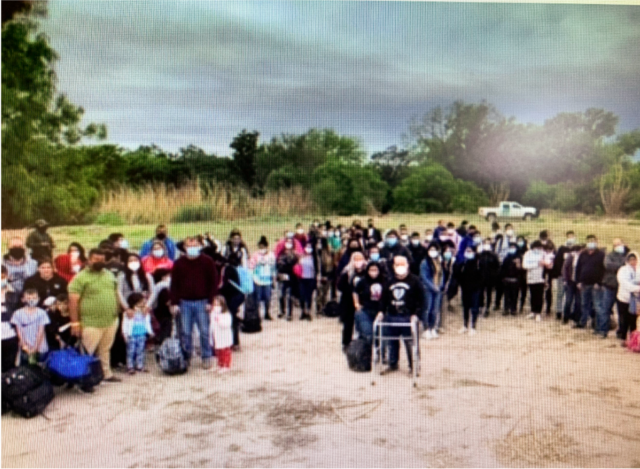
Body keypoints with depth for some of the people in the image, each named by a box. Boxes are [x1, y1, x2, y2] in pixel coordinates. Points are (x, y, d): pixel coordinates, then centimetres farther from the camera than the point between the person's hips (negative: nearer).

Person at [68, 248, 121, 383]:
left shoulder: (109, 275, 12)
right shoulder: (80, 277, -9)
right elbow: (73, 300, -13)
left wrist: (117, 312, 16)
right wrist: (75, 322, -16)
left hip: (111, 321, 6)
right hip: (91, 323, -6)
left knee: (105, 350, 17)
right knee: (87, 352, 0)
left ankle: (107, 374, 29)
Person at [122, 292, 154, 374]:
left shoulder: (145, 313, 7)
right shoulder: (129, 313, -8)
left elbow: (147, 323, 16)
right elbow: (125, 324, -6)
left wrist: (150, 332, 12)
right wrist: (125, 333, -11)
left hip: (142, 335, 5)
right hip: (132, 335, -5)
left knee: (140, 351, 11)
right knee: (131, 351, 0)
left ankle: (139, 366, 21)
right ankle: (130, 367, 10)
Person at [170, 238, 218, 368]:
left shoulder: (207, 261, -1)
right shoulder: (179, 263, 5)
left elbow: (214, 282, -1)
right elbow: (174, 284, 6)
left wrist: (210, 301, -7)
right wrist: (174, 303, 0)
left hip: (202, 302, -2)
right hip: (185, 303, 2)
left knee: (204, 332, 2)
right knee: (185, 333, 7)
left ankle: (206, 358, 15)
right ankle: (186, 357, 22)